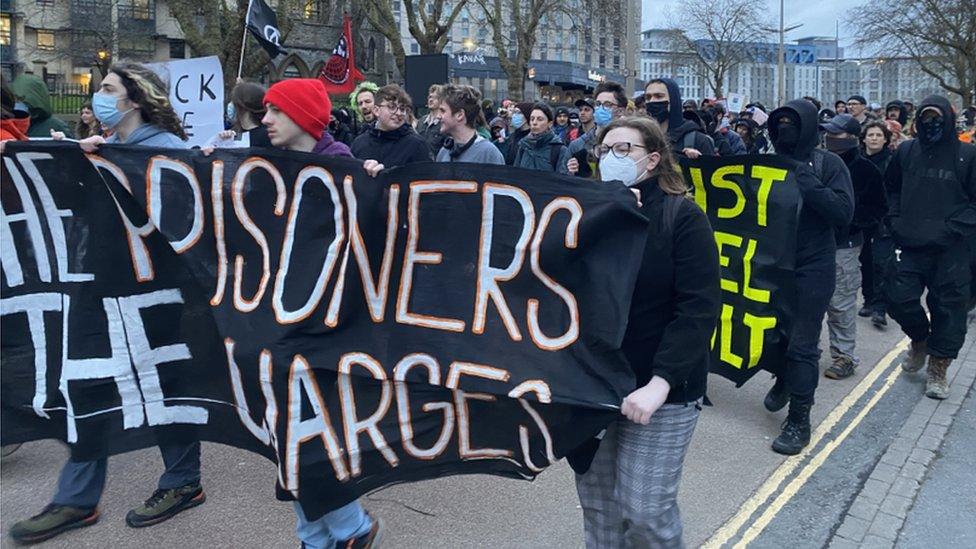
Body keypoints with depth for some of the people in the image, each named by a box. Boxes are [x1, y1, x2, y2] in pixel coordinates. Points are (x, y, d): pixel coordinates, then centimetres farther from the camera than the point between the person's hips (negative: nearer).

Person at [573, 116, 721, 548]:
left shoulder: (683, 218, -7)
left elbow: (698, 310, -14)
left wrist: (659, 384, -23)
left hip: (659, 390, -4)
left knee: (645, 508, 0)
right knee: (596, 500, 11)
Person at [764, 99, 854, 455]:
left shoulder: (827, 163, -4)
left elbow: (844, 212, -14)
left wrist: (807, 183, -21)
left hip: (812, 267, -4)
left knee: (802, 344, -3)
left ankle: (799, 420, 8)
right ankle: (783, 380, 44)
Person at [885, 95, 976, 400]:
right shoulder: (906, 152, 5)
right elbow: (891, 188, 17)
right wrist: (895, 221, 5)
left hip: (950, 251, -2)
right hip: (910, 246, 3)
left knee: (948, 309, 4)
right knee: (898, 298, 1)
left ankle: (938, 371, 19)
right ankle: (920, 341, 32)